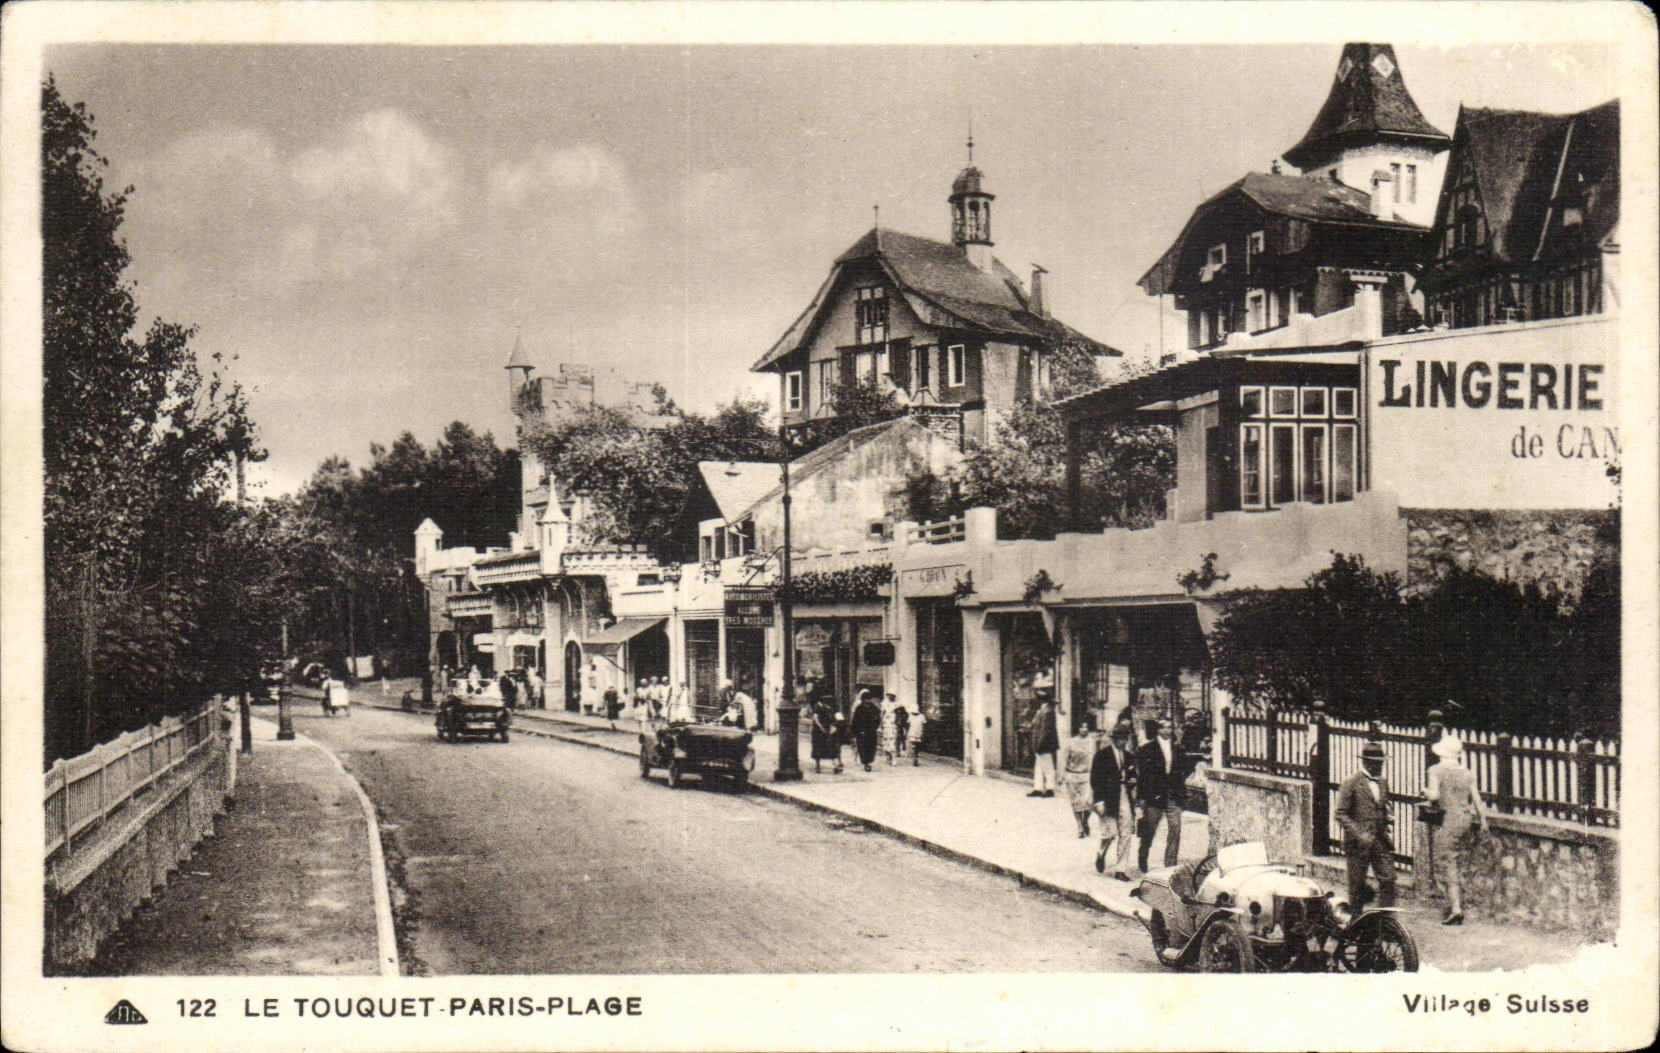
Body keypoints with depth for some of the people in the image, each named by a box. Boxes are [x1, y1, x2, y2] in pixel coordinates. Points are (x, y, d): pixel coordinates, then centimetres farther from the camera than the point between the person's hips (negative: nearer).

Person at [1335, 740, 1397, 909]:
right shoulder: (1351, 783, -7)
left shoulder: (1383, 782, 12)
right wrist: (1359, 833, -19)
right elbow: (1341, 814, -9)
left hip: (1381, 841, 5)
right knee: (1357, 884, 3)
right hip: (1358, 843, -5)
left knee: (1388, 879, -3)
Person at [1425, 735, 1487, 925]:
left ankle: (1455, 908, -16)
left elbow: (1434, 796, -14)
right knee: (1459, 866, 14)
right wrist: (1483, 820, 15)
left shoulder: (1436, 771, -6)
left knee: (1447, 864, -5)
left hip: (1447, 819, -5)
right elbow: (1476, 799, 7)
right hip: (1466, 819, 5)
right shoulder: (1467, 774, 8)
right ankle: (1458, 907, 18)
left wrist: (1426, 792, 7)